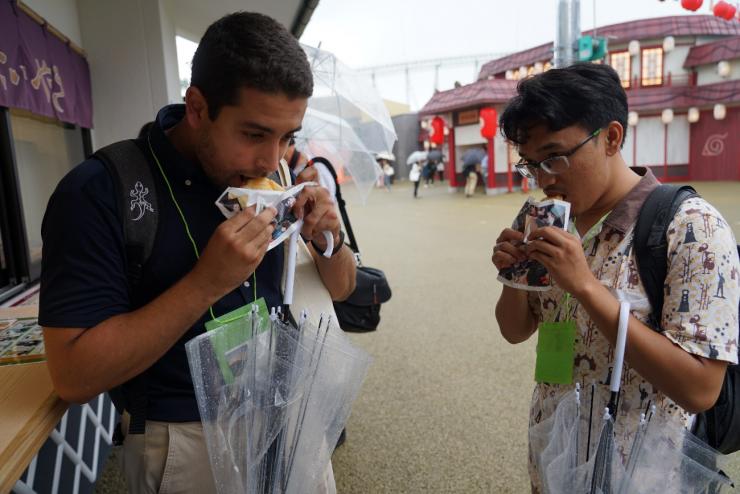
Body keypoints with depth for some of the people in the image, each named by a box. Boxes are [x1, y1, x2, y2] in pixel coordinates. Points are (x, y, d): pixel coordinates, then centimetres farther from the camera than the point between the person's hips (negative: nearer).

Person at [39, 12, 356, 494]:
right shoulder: (100, 192, -19)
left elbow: (339, 288, 3)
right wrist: (207, 282, -30)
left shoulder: (274, 176, -6)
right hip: (184, 439, -4)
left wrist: (329, 242, -19)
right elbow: (74, 377, -20)